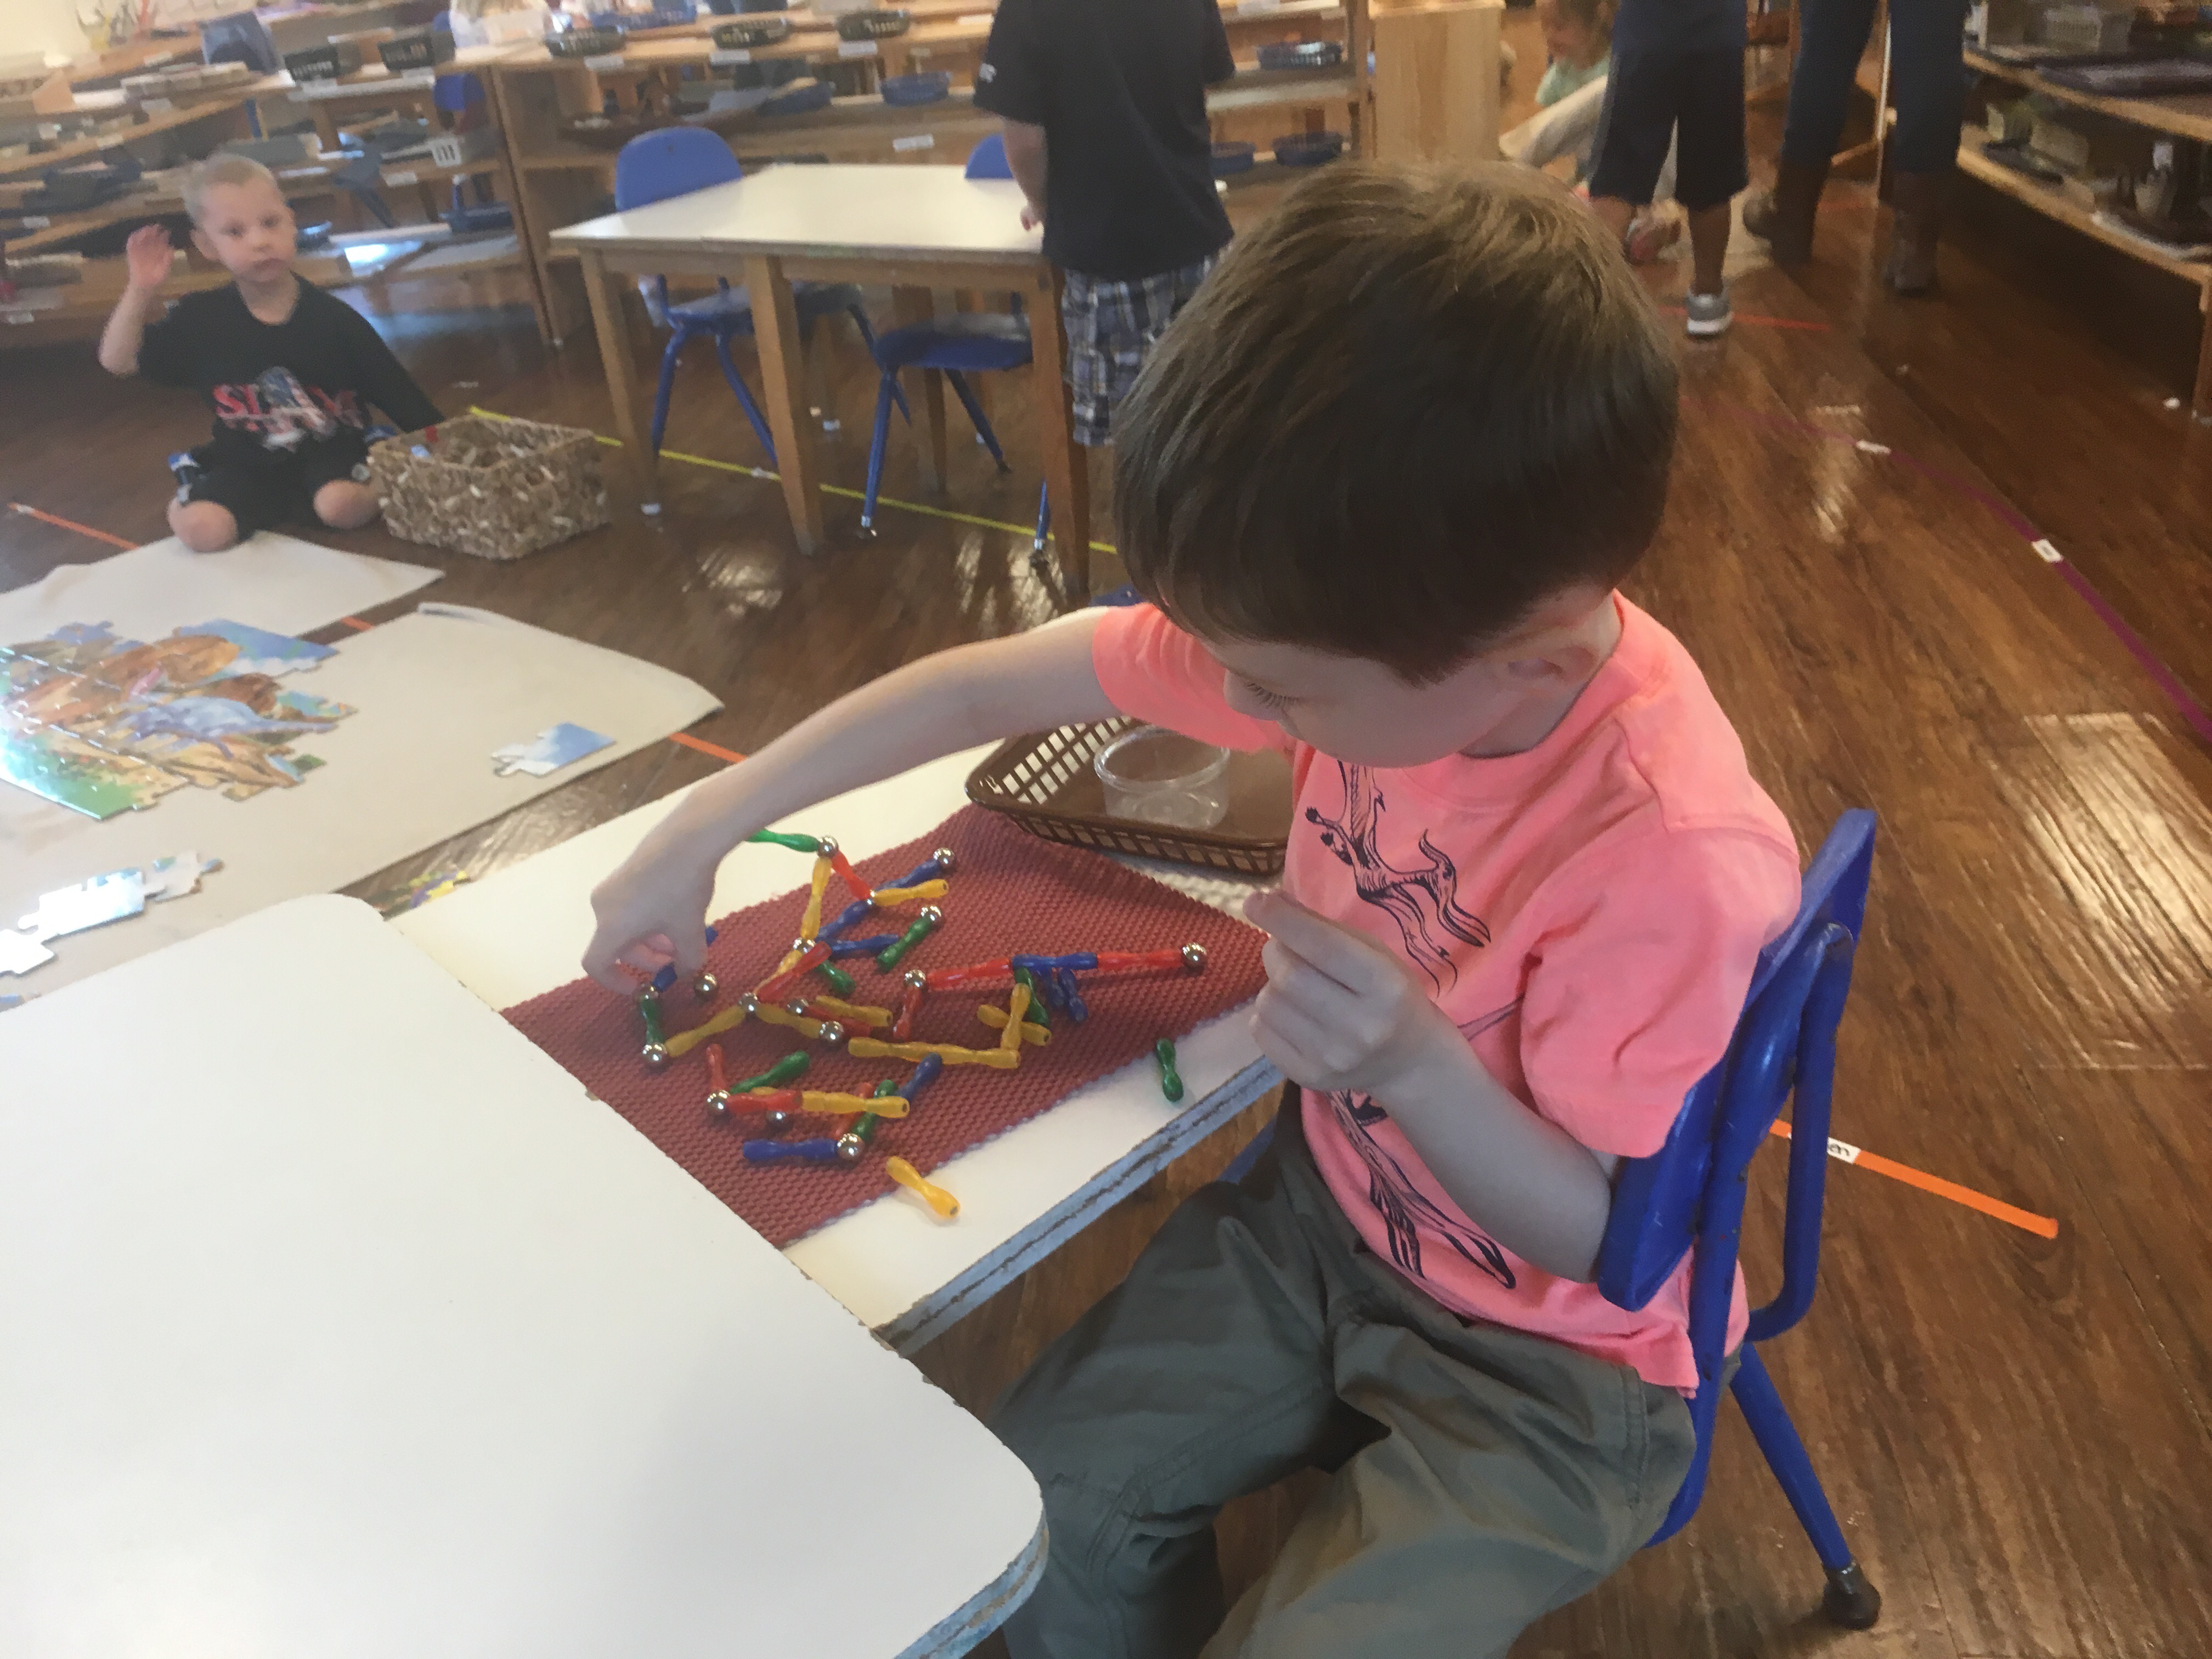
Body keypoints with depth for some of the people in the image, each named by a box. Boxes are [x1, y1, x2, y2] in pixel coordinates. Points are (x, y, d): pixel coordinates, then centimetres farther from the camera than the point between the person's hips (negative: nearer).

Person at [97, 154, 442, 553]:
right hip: (245, 465, 3)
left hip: (330, 453, -3)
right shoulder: (200, 318, -3)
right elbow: (118, 361, 2)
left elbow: (397, 392, -6)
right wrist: (141, 292, -11)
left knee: (343, 506, -37)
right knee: (200, 529, -22)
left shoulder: (333, 318, -9)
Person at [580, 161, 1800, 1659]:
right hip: (1323, 1211, 5)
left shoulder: (1676, 861, -34)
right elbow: (988, 687, -11)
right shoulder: (1396, 639, -20)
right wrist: (700, 834, -5)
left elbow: (1591, 1236, -19)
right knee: (1024, 1511, 1)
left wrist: (1418, 1066, -39)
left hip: (1547, 1361, -4)